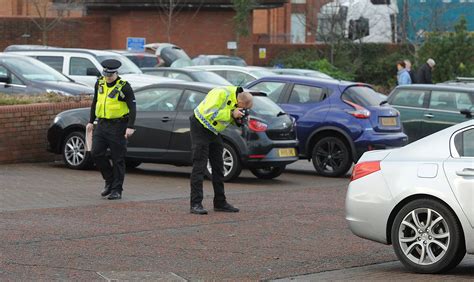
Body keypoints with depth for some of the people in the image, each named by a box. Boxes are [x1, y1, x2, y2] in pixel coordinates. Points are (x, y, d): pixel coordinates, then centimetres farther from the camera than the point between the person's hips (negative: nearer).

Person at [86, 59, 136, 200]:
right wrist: (91, 121, 18)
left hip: (117, 126, -6)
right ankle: (109, 180, 16)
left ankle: (116, 190, 5)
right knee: (96, 153, -3)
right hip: (101, 124, 6)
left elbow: (132, 108, -12)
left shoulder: (124, 87, -10)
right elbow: (95, 103, 20)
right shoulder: (99, 83, 8)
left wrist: (130, 127, -21)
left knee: (118, 159, -2)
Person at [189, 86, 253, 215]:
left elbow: (230, 119, 10)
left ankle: (220, 203, 17)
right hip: (200, 127, -9)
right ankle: (196, 204, -11)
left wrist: (237, 120, -13)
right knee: (199, 166, -11)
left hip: (214, 131, 9)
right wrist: (231, 114, -33)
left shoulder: (237, 100, -1)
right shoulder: (221, 94, -27)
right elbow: (209, 113, -33)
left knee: (218, 167, 9)